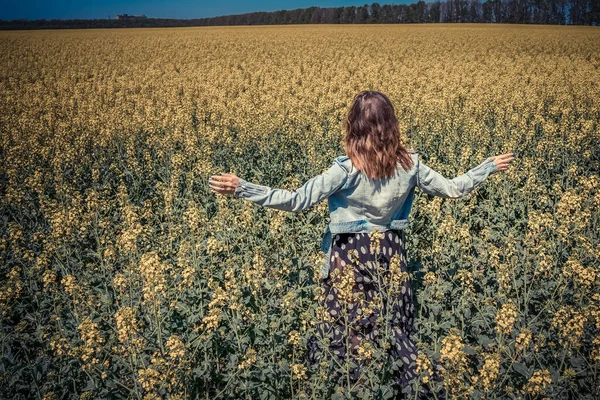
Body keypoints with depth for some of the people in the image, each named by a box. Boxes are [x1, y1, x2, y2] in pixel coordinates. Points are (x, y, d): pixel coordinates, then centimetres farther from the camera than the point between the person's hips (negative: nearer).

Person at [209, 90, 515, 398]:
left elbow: (296, 201, -22)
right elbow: (453, 189, 6)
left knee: (342, 332, 9)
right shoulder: (409, 164, -6)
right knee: (397, 329, 18)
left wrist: (242, 188, -21)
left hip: (352, 256, -4)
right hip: (390, 253, 4)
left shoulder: (347, 169, -20)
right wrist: (490, 165, 21)